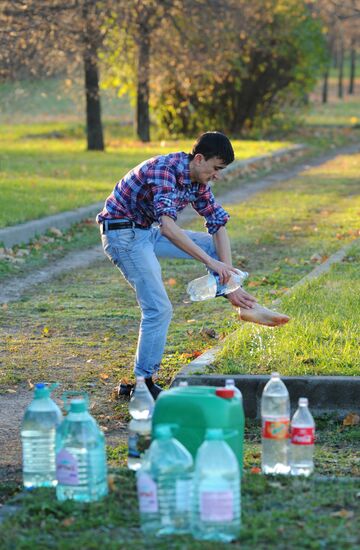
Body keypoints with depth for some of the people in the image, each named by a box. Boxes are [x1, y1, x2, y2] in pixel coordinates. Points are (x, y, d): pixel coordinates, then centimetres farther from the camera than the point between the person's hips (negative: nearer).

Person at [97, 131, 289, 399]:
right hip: (123, 233, -9)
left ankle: (247, 305, 5)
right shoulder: (164, 169, -27)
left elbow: (219, 224, 0)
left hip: (148, 231, 9)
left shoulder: (198, 181, 0)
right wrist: (210, 262, -42)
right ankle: (142, 382, -4)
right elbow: (167, 228, -39)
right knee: (159, 309, -13)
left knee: (215, 244, 8)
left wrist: (230, 282, -8)